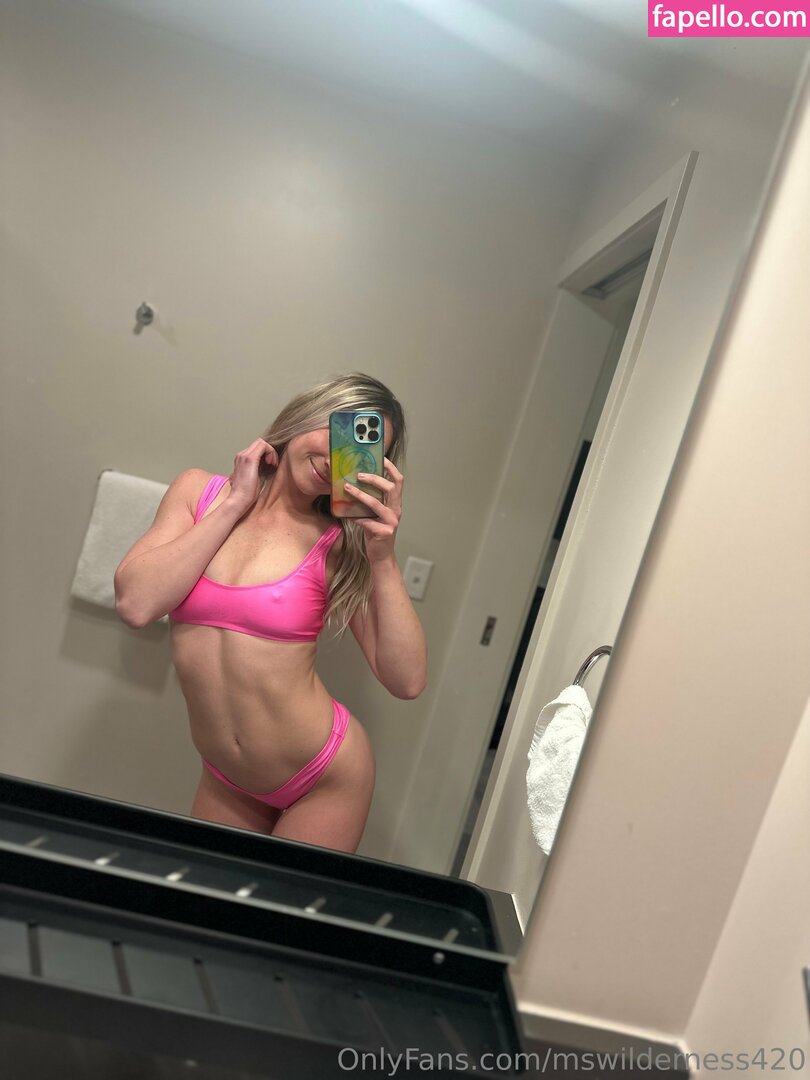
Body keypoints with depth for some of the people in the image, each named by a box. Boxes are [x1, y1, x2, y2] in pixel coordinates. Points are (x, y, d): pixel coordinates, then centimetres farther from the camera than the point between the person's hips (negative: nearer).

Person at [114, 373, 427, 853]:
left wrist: (384, 558, -26)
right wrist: (233, 504, -17)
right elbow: (136, 603, -18)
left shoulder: (342, 545, -14)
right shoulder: (199, 491, -5)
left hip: (325, 782, -2)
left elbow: (407, 681, -18)